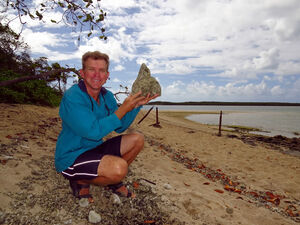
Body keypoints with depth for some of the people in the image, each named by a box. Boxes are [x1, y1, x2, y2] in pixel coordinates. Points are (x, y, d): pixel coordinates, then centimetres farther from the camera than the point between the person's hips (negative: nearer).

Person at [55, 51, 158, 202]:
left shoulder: (107, 96, 3)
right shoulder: (72, 97, -22)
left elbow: (119, 127, 4)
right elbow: (94, 132, -28)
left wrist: (136, 105, -9)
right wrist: (123, 109, -26)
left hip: (95, 149, 8)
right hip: (71, 157, -8)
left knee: (137, 139, 2)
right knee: (119, 167, -32)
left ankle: (112, 180, 13)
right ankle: (81, 181, -2)